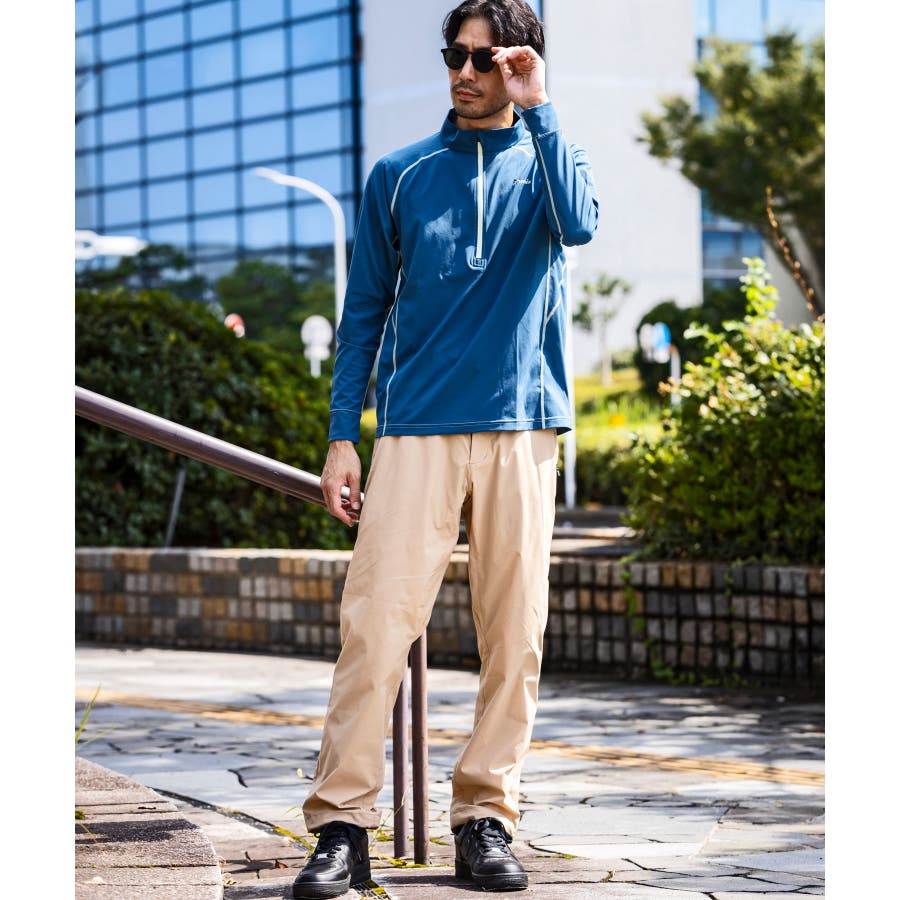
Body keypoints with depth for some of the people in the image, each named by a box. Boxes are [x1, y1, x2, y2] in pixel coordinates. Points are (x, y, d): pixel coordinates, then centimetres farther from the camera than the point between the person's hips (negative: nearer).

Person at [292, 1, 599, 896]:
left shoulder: (546, 161, 10)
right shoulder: (400, 176, 11)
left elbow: (577, 224, -15)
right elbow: (364, 311, 11)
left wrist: (536, 109, -11)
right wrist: (342, 435, 4)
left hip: (518, 430, 1)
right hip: (415, 431, 0)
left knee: (513, 634, 1)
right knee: (375, 622, -9)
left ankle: (485, 816, 10)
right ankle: (342, 823, -6)